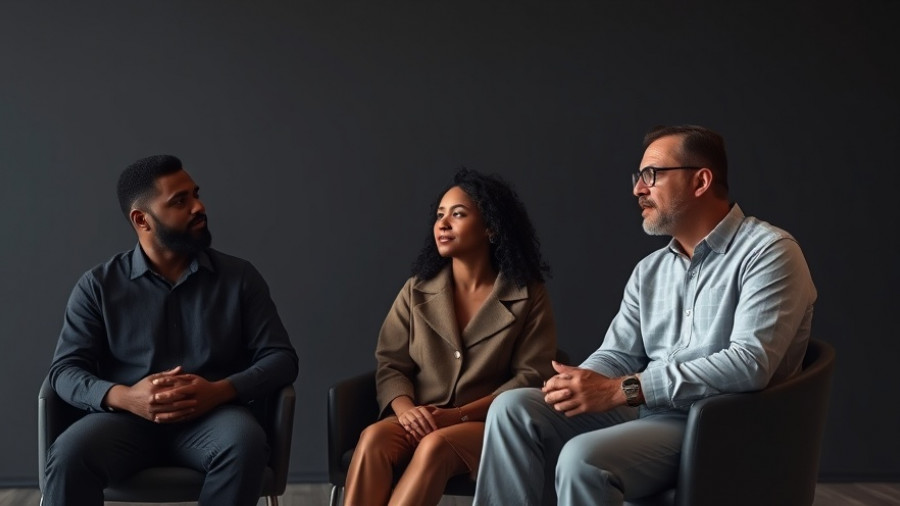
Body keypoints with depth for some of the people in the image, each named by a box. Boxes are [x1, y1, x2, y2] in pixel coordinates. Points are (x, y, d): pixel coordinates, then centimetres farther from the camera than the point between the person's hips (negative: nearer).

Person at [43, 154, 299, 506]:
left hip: (211, 417, 0)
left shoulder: (239, 277, 7)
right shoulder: (99, 285, 6)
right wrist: (124, 397, -20)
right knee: (69, 454, -32)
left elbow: (281, 357, 4)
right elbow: (65, 370, 2)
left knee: (245, 444, -35)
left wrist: (219, 391, -17)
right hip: (127, 418, 0)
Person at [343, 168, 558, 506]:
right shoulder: (416, 291, 12)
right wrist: (405, 408, -16)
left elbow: (532, 377, -5)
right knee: (374, 437, -31)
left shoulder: (528, 296, 3)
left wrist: (460, 415, -16)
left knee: (436, 445, -36)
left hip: (490, 426, -3)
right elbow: (391, 365, 7)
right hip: (419, 423, 3)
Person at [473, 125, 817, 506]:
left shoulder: (768, 253, -9)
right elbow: (618, 355, 10)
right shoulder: (650, 271, 17)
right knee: (514, 409, -11)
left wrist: (622, 390, -24)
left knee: (583, 458, -31)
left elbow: (750, 363, -22)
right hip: (647, 413, 8)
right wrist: (576, 385, -16)